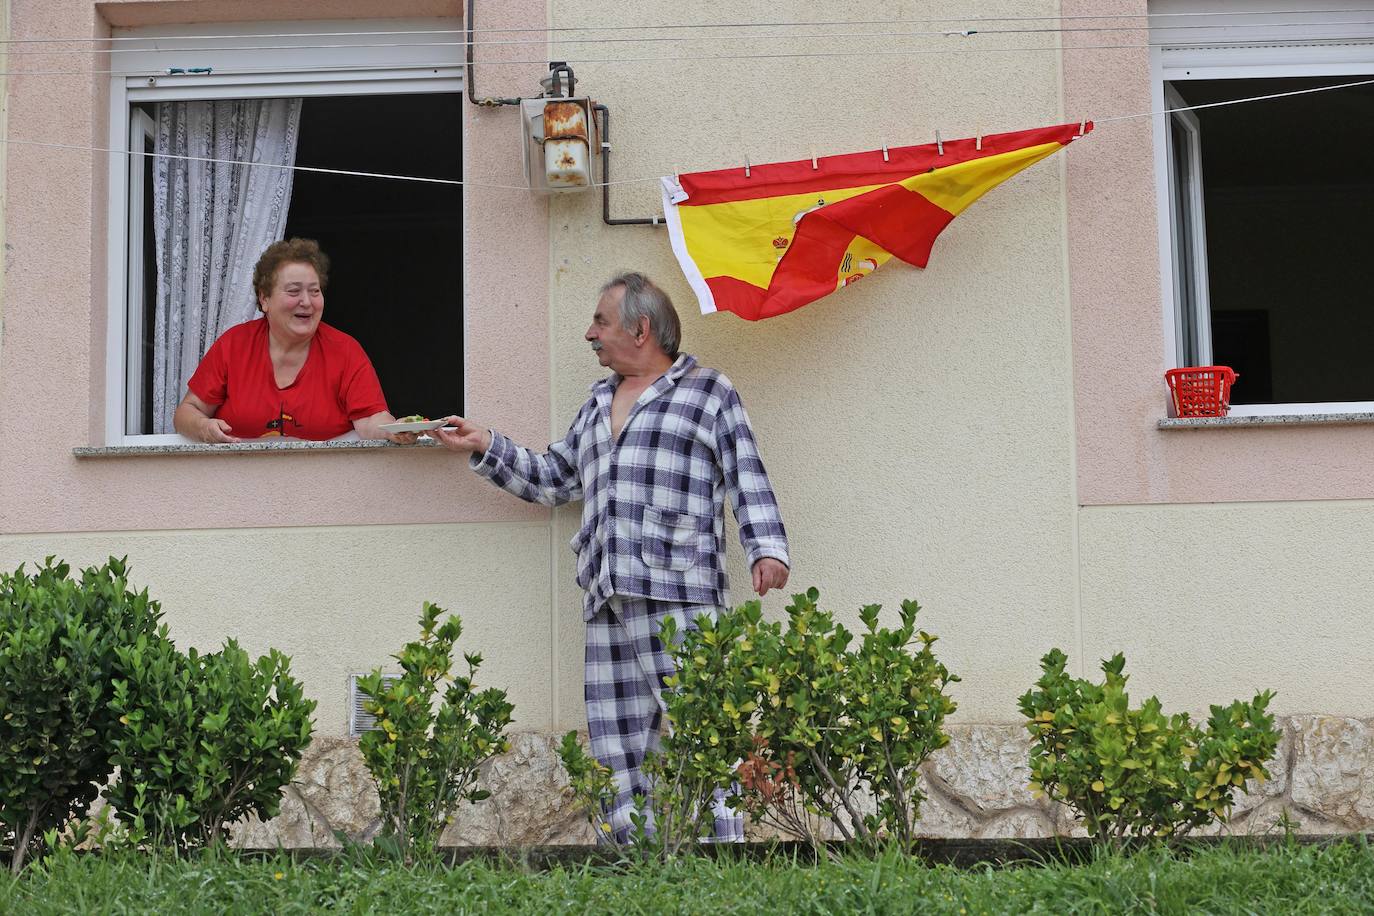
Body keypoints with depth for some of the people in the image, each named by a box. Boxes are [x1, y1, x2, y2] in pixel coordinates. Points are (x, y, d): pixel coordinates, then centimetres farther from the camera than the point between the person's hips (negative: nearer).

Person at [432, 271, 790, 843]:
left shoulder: (709, 392, 9)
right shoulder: (597, 405, 28)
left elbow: (747, 479, 1)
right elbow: (552, 479, 34)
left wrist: (767, 548, -12)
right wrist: (485, 448, 26)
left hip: (680, 596, -6)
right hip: (605, 603, 6)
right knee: (617, 753, 2)